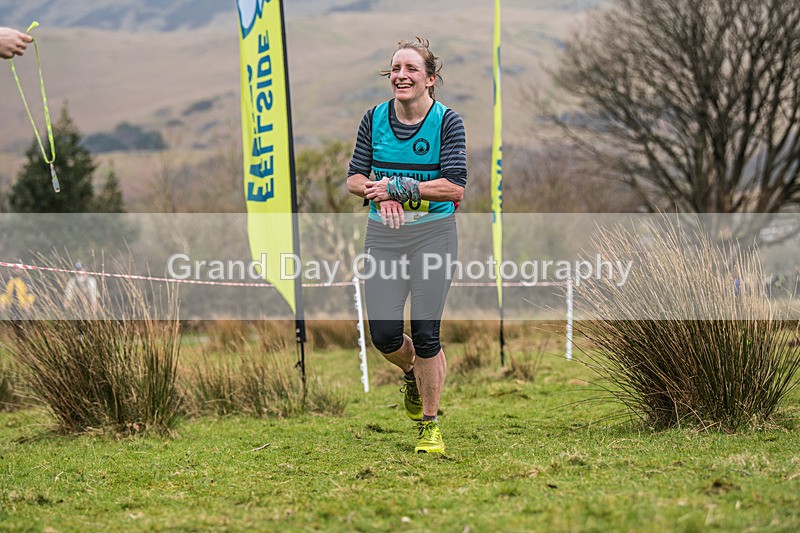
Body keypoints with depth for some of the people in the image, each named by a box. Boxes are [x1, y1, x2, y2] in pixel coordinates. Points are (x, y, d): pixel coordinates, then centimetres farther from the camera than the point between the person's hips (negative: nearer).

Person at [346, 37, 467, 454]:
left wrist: (400, 187, -19)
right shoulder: (374, 119, 3)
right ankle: (413, 373, 32)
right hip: (383, 236, 3)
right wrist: (380, 194, -15)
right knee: (384, 334, -4)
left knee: (425, 332, -7)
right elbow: (355, 178, 6)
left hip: (433, 235, -3)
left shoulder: (448, 122, -8)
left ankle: (429, 425, 9)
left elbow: (455, 187, -14)